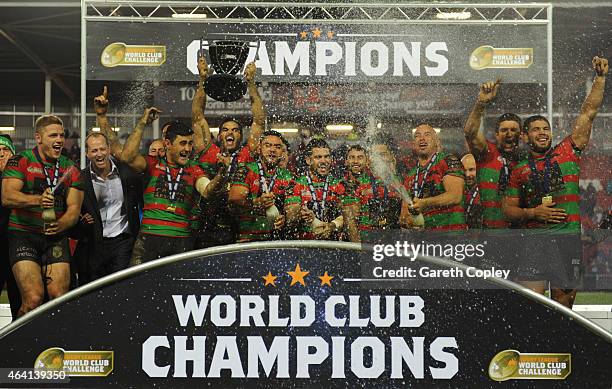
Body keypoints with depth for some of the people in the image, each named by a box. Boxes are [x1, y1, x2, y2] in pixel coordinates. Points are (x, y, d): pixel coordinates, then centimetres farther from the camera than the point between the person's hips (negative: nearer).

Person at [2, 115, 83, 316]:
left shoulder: (70, 169, 13)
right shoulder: (20, 162, 2)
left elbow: (74, 207, 6)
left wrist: (60, 225, -15)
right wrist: (38, 200, -28)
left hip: (56, 237, 3)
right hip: (23, 234, -3)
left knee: (60, 298, -9)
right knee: (33, 298, -16)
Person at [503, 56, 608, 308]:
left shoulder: (568, 151, 11)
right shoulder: (519, 170, 11)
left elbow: (588, 113, 7)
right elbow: (508, 209, 11)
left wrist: (600, 78, 3)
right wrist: (533, 213, -6)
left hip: (568, 236, 1)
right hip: (534, 238, -1)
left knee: (564, 297, 5)